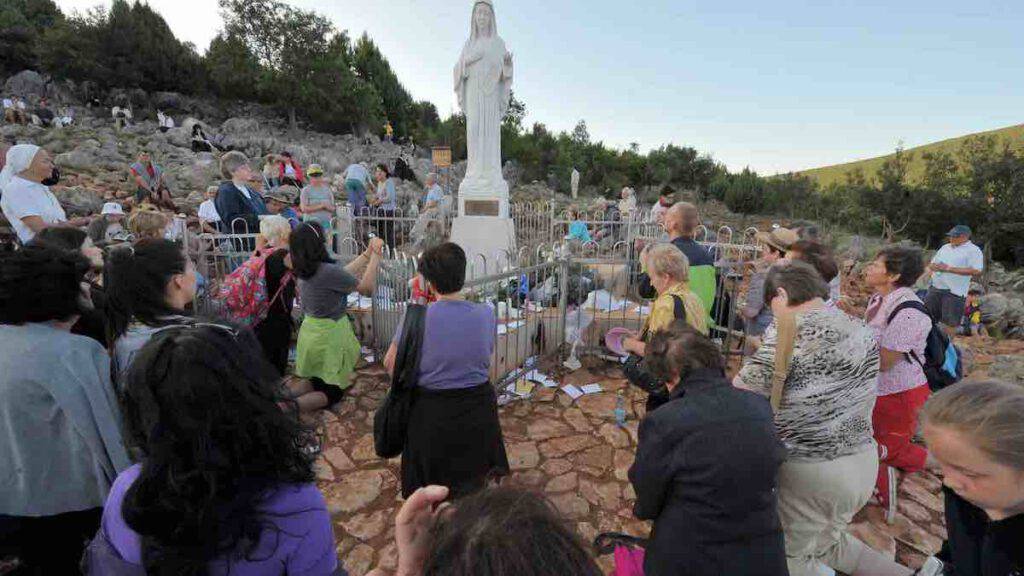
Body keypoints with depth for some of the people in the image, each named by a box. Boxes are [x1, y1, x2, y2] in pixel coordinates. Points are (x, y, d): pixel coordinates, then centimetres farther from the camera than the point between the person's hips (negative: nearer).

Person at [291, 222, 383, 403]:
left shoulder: (305, 270, -3)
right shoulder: (328, 271, -28)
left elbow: (343, 274, 6)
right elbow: (367, 288, -18)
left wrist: (367, 253, 10)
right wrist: (376, 256, -10)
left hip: (310, 329, 8)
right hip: (328, 335, -8)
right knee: (333, 394, 10)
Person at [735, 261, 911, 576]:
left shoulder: (787, 332, -22)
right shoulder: (860, 329, 1)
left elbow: (739, 397, -22)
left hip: (809, 471, -7)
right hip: (865, 460, 7)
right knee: (826, 537, 32)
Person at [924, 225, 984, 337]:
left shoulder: (973, 251, -5)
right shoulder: (945, 247, 15)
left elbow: (977, 271, -16)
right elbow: (933, 263, 22)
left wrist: (949, 269, -19)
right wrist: (932, 268, -3)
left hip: (954, 292, -6)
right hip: (935, 288, 6)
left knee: (950, 323, 2)